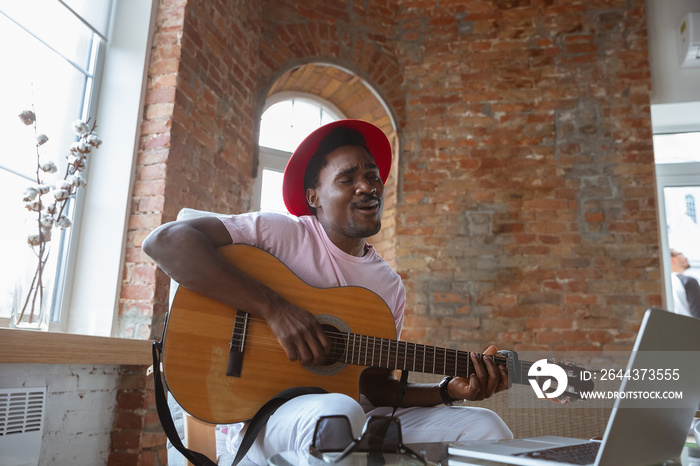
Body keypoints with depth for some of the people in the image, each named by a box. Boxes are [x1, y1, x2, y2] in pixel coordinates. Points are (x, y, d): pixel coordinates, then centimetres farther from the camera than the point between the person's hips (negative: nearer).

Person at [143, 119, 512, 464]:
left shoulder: (391, 286, 10)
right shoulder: (281, 234, -7)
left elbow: (375, 384, 12)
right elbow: (164, 241, -19)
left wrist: (449, 390, -4)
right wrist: (273, 309, -25)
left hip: (360, 416, 5)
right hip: (263, 415, -4)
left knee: (486, 427, -10)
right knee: (337, 412, -39)